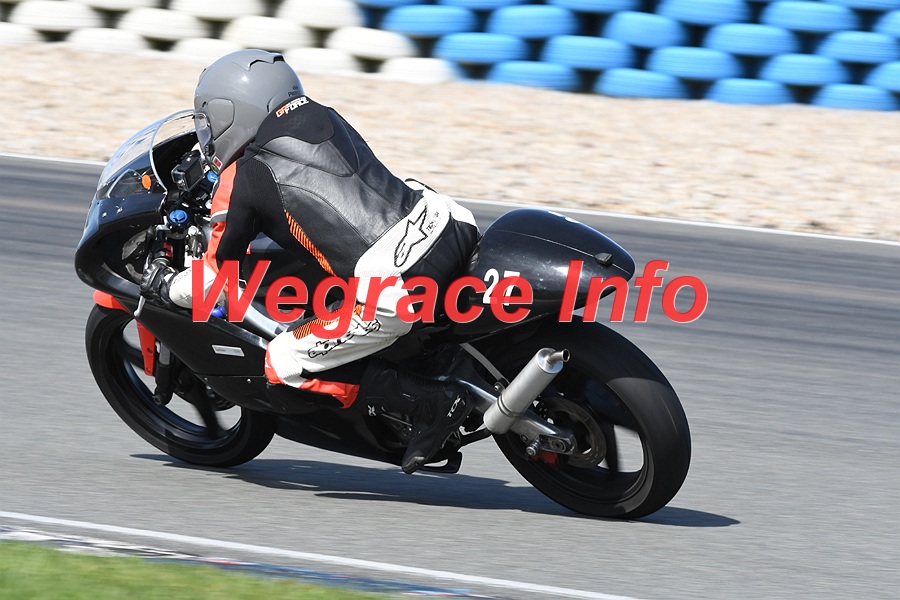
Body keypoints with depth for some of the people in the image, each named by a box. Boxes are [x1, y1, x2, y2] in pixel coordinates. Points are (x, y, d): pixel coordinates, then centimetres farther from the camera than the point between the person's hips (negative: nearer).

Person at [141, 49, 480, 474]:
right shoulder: (324, 118, 19)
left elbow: (216, 283, 9)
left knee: (285, 364, 8)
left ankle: (432, 403, -1)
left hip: (394, 294, -7)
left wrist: (164, 286, 30)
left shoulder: (240, 182, 2)